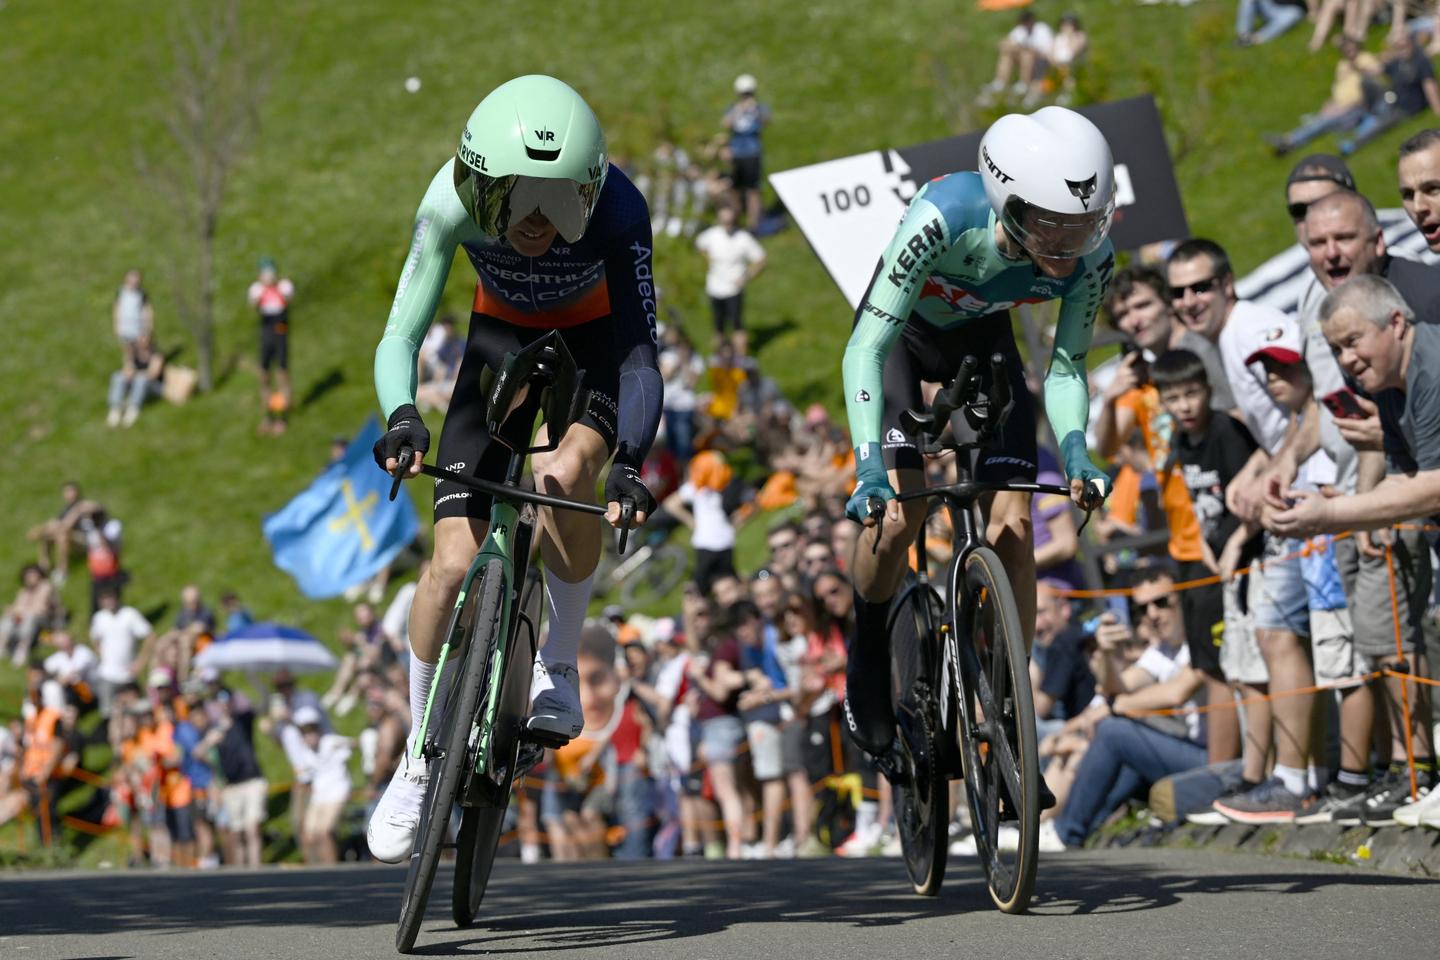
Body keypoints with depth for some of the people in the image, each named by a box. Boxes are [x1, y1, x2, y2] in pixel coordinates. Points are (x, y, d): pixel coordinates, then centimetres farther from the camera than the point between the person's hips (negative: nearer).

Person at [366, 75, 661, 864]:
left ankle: (558, 666, -8)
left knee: (567, 472, -34)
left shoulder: (615, 209, -35)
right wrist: (401, 417, -53)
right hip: (501, 335, 1)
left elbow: (640, 349, -38)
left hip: (592, 338, -1)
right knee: (453, 562, -11)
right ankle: (421, 760, 8)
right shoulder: (453, 203, -31)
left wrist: (629, 459, -54)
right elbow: (401, 334, -32)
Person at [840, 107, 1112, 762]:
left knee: (1011, 527, -10)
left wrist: (1075, 452, -38)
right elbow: (868, 347, -39)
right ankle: (868, 654, 10)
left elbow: (1065, 367, -18)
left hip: (980, 339, 3)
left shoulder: (1090, 256, -29)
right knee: (899, 509, -20)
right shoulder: (945, 216, -41)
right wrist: (869, 471, -49)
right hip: (900, 333, -3)